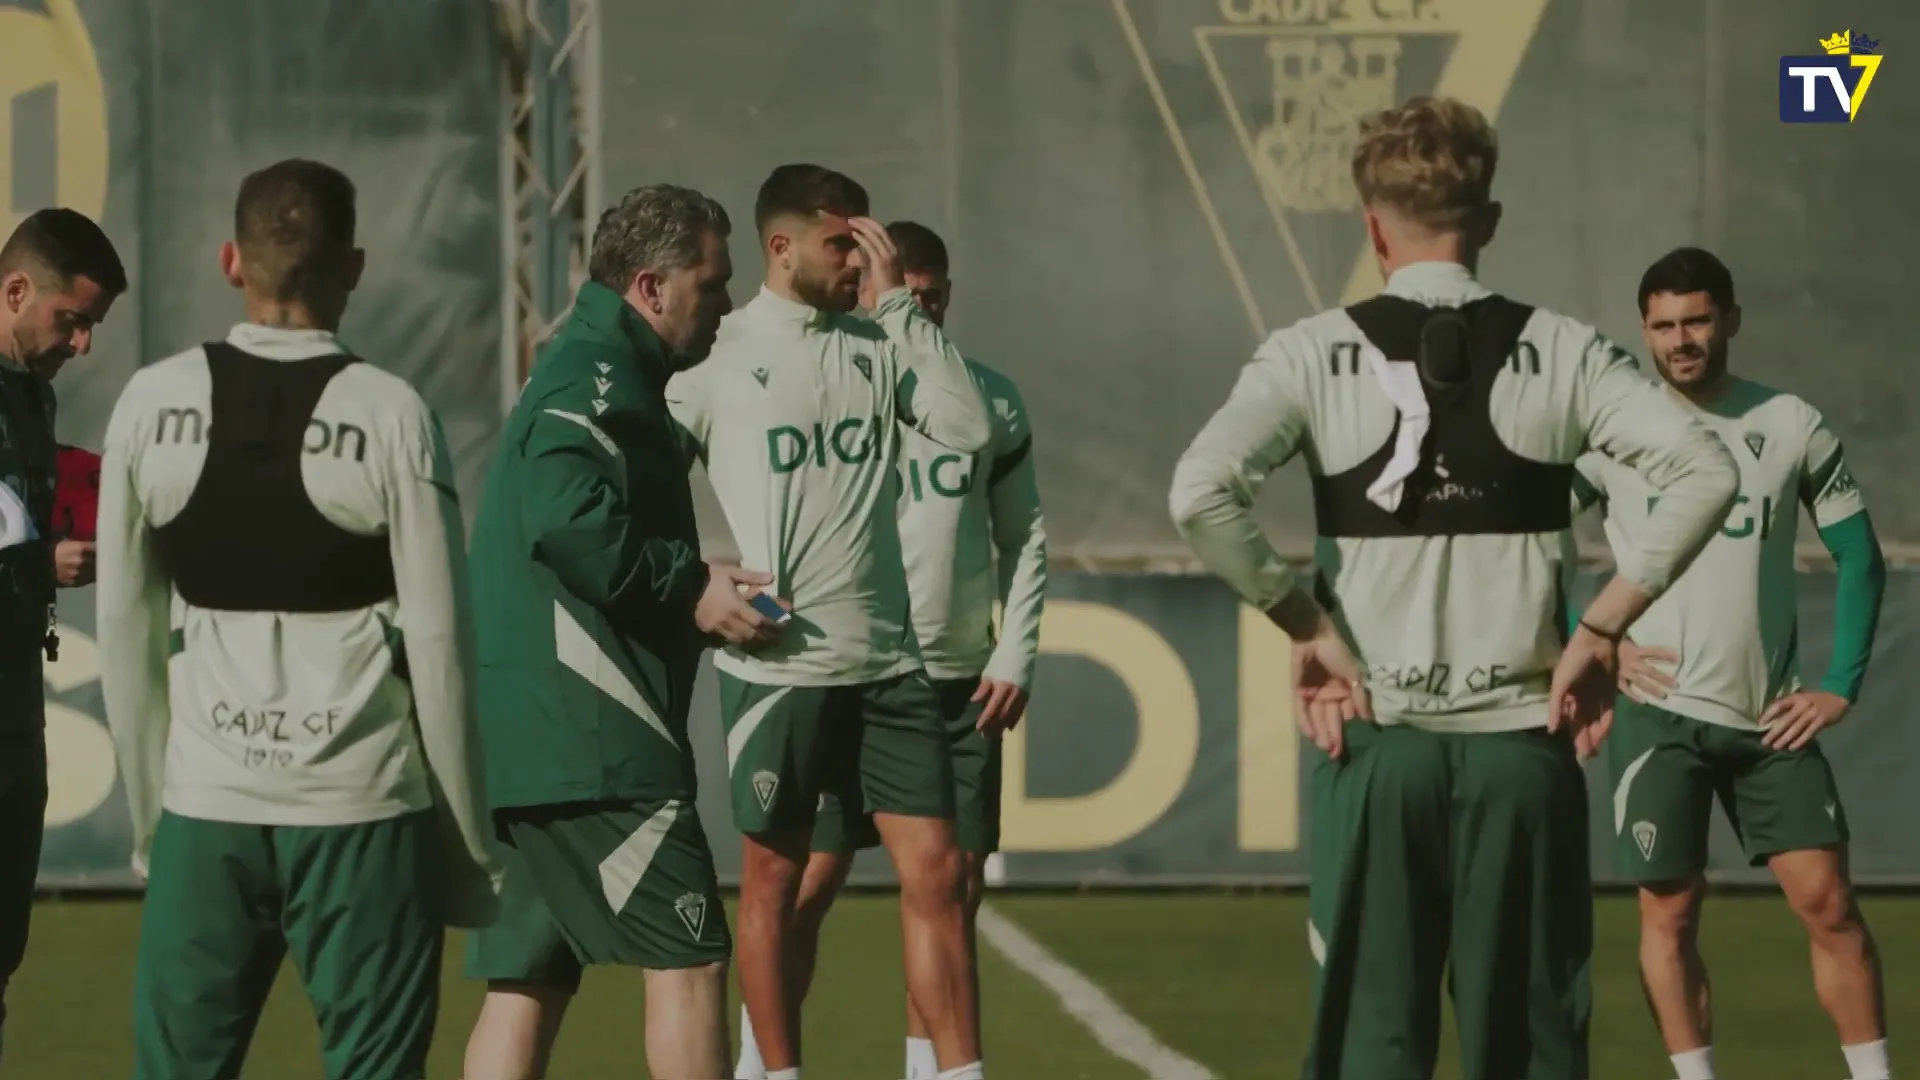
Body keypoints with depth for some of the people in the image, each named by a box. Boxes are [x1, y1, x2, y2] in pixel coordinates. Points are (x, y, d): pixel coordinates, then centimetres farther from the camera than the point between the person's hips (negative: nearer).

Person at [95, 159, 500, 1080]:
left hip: (205, 803, 2)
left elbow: (124, 626, 6)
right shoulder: (390, 416, -6)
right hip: (364, 806, -2)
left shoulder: (153, 404, 2)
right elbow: (438, 641, -6)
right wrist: (469, 848, 3)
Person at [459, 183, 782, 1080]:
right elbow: (569, 517, -25)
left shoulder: (583, 369, 23)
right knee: (688, 958, -6)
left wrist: (697, 603, 13)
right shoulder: (597, 374, -10)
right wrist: (691, 588, -15)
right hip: (590, 738, -10)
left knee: (529, 976, 8)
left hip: (523, 737, 10)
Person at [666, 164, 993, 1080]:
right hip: (775, 667, -4)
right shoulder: (719, 354, -4)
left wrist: (898, 304, -6)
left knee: (934, 871, 0)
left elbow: (966, 428, -6)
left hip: (887, 661, 4)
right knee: (774, 880, 4)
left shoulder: (877, 344, 8)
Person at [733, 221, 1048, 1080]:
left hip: (959, 686, 3)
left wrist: (1015, 658, 3)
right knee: (803, 889, -5)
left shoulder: (991, 401, 7)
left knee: (952, 896, 3)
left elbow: (1023, 538, 13)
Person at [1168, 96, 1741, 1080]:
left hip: (1375, 740, 0)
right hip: (1521, 741, 1)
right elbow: (1702, 472, -7)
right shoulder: (1559, 353, 2)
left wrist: (1305, 625, -4)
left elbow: (1201, 494, -14)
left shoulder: (1314, 355, -1)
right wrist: (1604, 627, -2)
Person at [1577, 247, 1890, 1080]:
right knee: (1670, 911, -1)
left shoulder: (1794, 427, 3)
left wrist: (1842, 686, 1)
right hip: (1658, 710, -1)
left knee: (1827, 900, -5)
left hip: (1772, 718, 1)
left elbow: (1859, 558, 10)